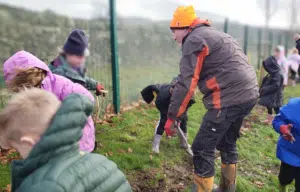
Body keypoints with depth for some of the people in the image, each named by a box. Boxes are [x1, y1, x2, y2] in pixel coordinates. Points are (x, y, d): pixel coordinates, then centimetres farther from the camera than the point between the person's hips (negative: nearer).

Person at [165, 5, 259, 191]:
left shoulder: (195, 39, -6)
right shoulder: (213, 34, 24)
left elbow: (186, 82, -15)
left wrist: (171, 116, -12)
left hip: (230, 98, -10)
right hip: (249, 94, 10)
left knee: (202, 149, -3)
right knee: (227, 143, 23)